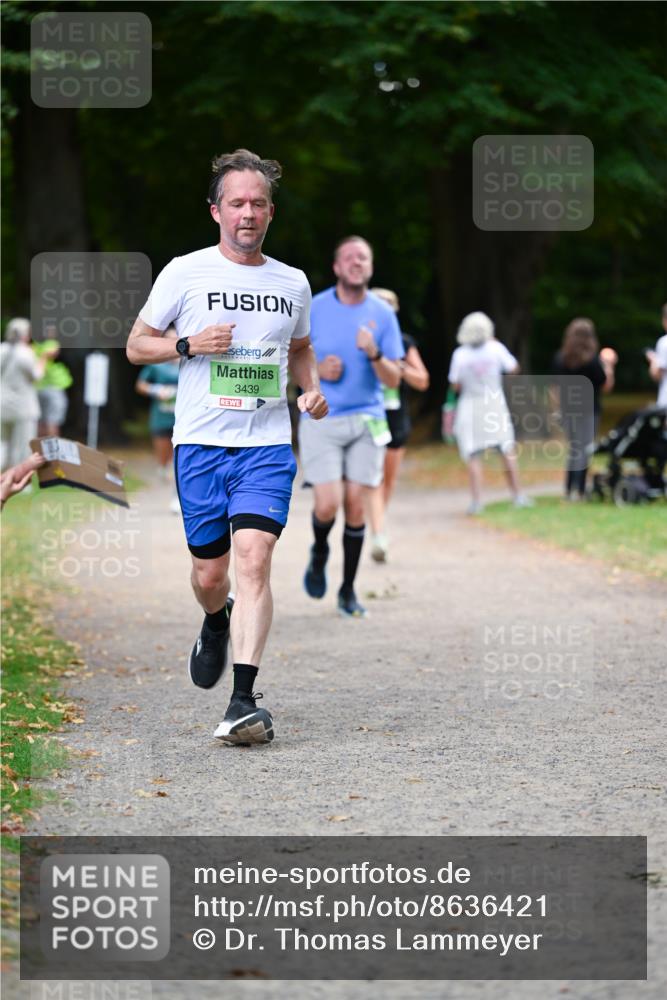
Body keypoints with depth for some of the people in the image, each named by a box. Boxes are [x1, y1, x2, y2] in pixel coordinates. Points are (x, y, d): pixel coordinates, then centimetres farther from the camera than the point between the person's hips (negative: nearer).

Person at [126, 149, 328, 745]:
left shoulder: (293, 283, 10)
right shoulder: (185, 273, 1)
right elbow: (136, 345, 7)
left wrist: (313, 388, 7)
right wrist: (190, 344, -11)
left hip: (267, 444, 1)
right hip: (200, 443, 0)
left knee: (253, 560, -17)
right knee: (209, 572, 6)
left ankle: (244, 700, -21)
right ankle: (216, 626, 44)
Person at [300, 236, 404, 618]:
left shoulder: (382, 314, 2)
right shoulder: (313, 309, -1)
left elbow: (394, 379, 0)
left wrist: (374, 355, -19)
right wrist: (318, 370, -12)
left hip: (366, 420, 1)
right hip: (321, 420, -1)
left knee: (356, 507, -1)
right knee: (328, 505, -12)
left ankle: (348, 590, 13)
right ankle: (320, 553, 22)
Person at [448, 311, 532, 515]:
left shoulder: (460, 354, -12)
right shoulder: (496, 349, -10)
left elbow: (455, 386, -7)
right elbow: (513, 369, 5)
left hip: (470, 406, -1)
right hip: (495, 404, 1)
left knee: (473, 455, 1)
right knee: (507, 450, 13)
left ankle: (476, 500, -9)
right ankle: (517, 496, 17)